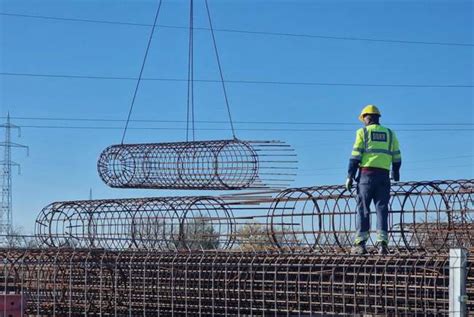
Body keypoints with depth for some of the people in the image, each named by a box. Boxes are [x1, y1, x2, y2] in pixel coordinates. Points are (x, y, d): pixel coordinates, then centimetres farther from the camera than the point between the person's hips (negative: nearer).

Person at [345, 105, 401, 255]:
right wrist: (396, 173, 30)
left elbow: (355, 156, -3)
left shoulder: (363, 132, 4)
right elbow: (397, 157, 15)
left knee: (363, 209, 0)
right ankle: (382, 242, -7)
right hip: (383, 175, 3)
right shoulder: (390, 134, 15)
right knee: (382, 209, 3)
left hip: (366, 174, -3)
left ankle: (360, 244, -3)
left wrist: (350, 176, -2)